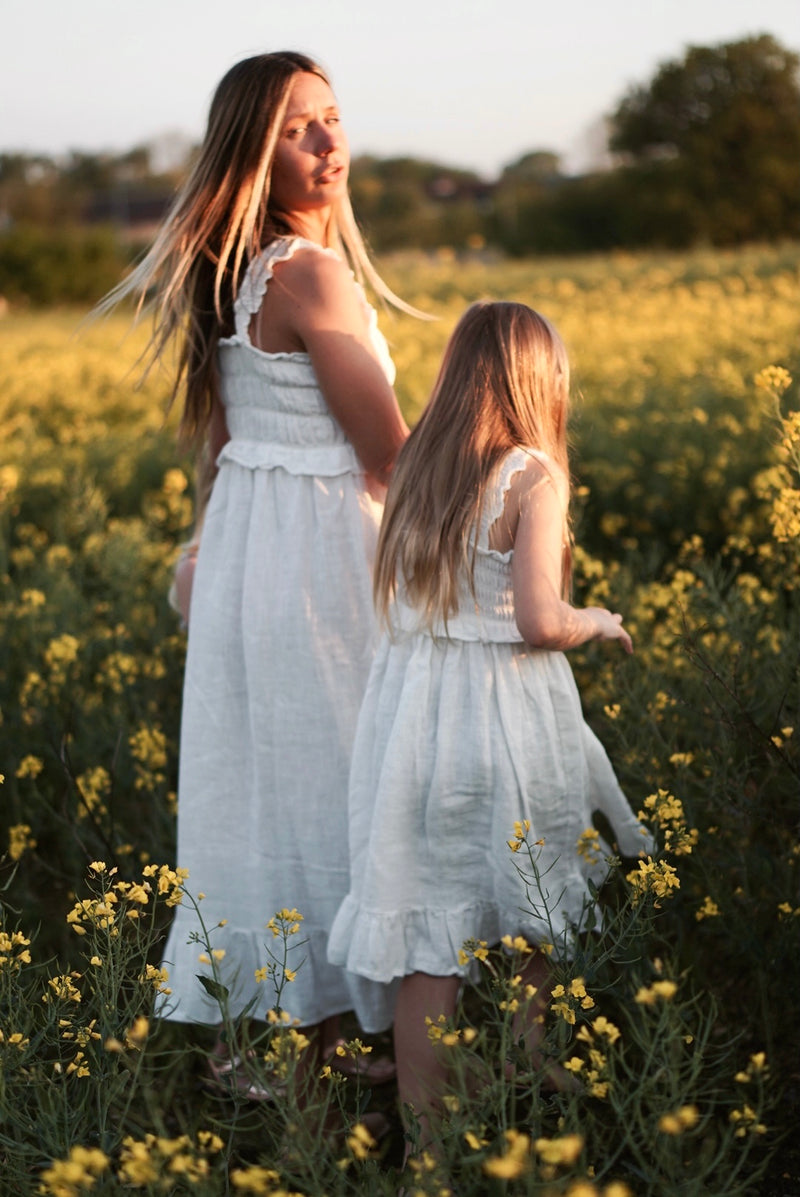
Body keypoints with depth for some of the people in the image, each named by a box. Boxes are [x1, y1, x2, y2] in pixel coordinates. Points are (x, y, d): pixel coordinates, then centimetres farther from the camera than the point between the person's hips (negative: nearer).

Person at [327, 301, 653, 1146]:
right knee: (528, 917, 17)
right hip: (507, 713, -5)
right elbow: (539, 621, -18)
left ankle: (425, 1120, 11)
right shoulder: (533, 475, -11)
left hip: (412, 715, 5)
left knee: (428, 923, 7)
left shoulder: (413, 468, 7)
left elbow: (394, 601, 11)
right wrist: (598, 623, 1)